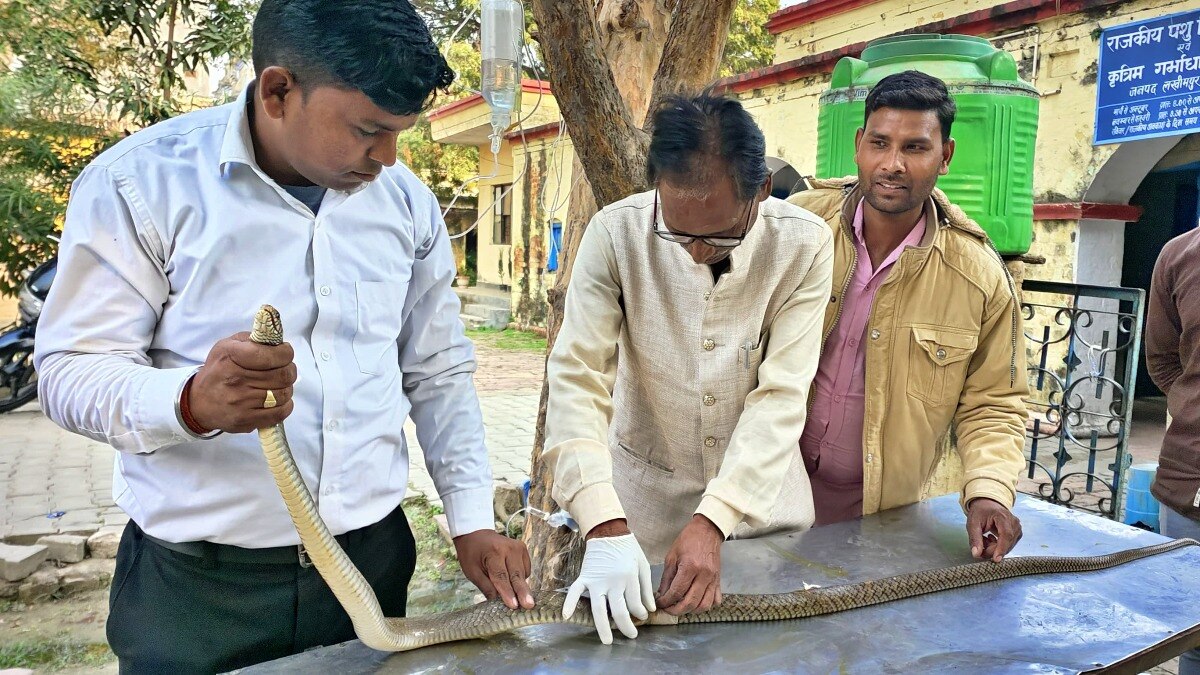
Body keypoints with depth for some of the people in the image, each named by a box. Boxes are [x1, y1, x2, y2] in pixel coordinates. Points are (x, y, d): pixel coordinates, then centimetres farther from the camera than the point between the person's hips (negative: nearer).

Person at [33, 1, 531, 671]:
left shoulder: (408, 201, 2)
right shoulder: (140, 184, -10)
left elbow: (439, 374, 7)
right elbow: (71, 371, -10)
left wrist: (473, 519, 1)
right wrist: (192, 402, -31)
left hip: (373, 559, 4)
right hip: (196, 583, -3)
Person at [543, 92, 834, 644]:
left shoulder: (804, 244, -17)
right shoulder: (616, 233, -19)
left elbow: (781, 397, -20)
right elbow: (576, 377, -22)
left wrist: (713, 520, -29)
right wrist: (605, 526, -32)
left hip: (764, 493, 1)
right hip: (645, 498, 0)